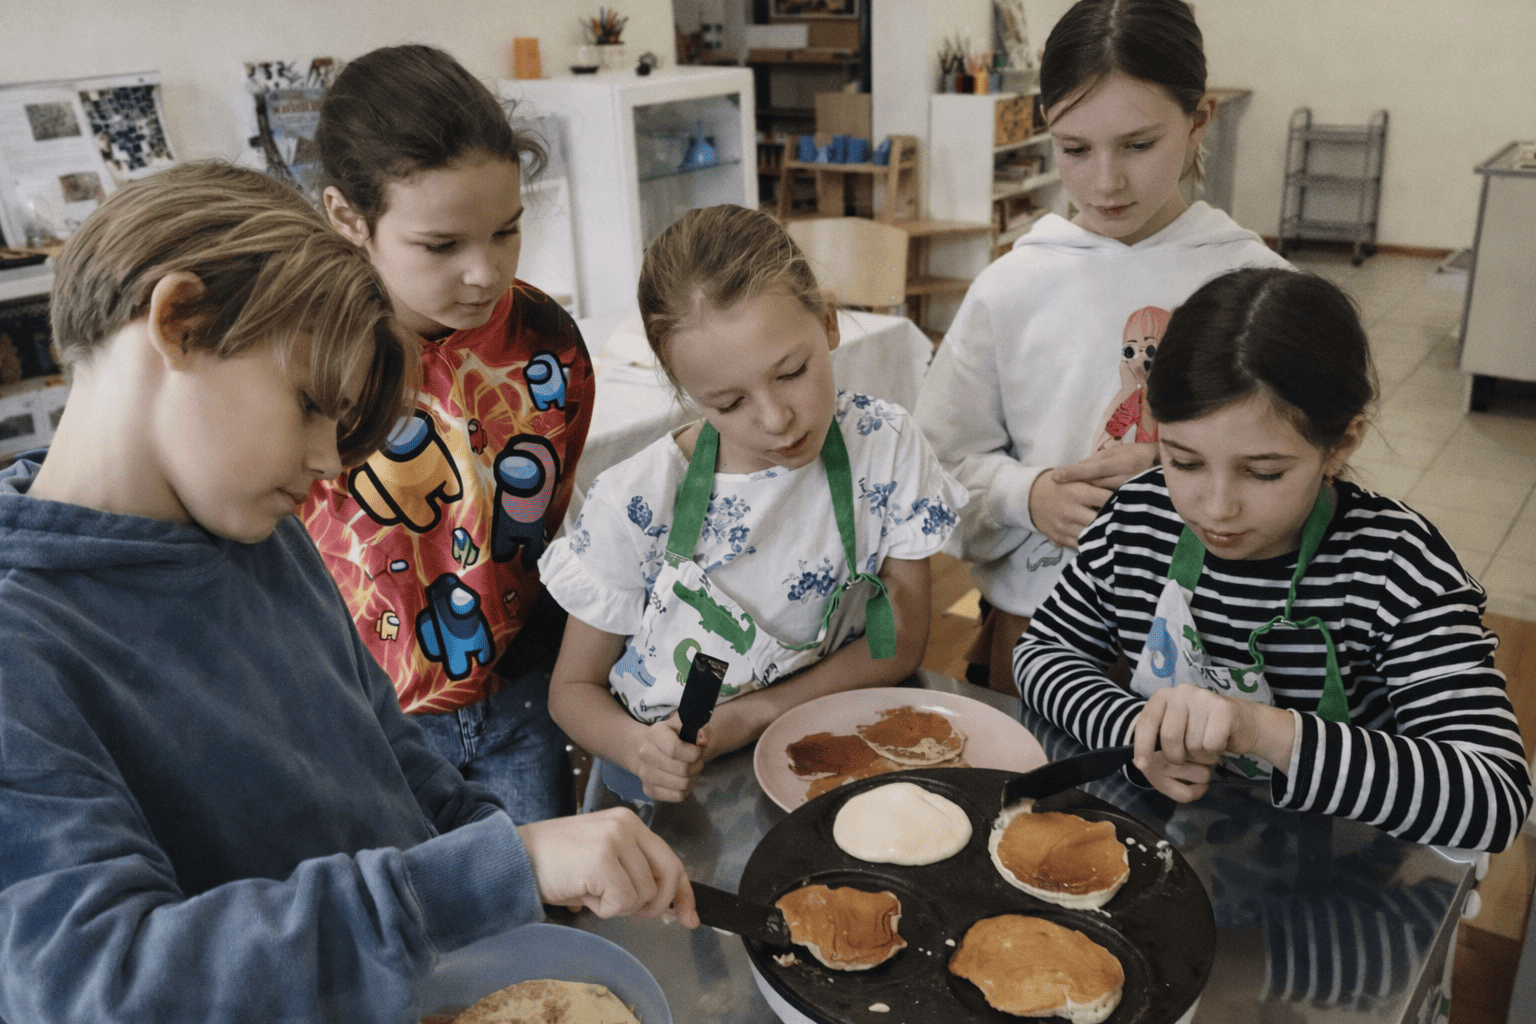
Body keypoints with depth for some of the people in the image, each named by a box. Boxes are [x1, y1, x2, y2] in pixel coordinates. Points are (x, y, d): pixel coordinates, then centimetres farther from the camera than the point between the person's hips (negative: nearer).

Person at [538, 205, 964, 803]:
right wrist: (639, 748, -26)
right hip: (678, 788, 0)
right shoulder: (638, 504, -15)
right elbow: (573, 689, -3)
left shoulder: (884, 446, -10)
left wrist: (743, 720, -16)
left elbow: (903, 642, -4)